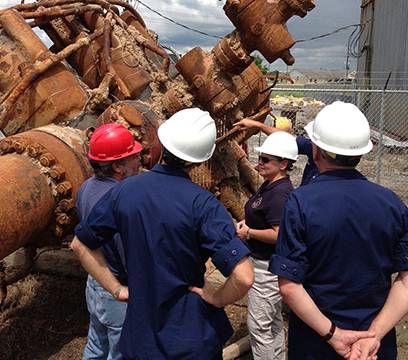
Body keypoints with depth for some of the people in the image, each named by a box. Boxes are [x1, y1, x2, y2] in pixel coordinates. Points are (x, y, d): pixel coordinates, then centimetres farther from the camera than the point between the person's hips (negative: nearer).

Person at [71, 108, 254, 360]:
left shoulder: (124, 190, -9)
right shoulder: (201, 203, -23)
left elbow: (80, 245, 3)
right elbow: (243, 278, -31)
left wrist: (117, 289, 3)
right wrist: (216, 299, -12)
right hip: (192, 339, -2)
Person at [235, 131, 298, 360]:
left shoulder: (280, 193, -24)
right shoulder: (270, 186, 7)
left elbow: (278, 235, -28)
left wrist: (248, 233, -18)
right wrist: (247, 223, 3)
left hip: (268, 267, -11)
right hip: (264, 262, 11)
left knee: (259, 325, 0)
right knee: (274, 321, 23)